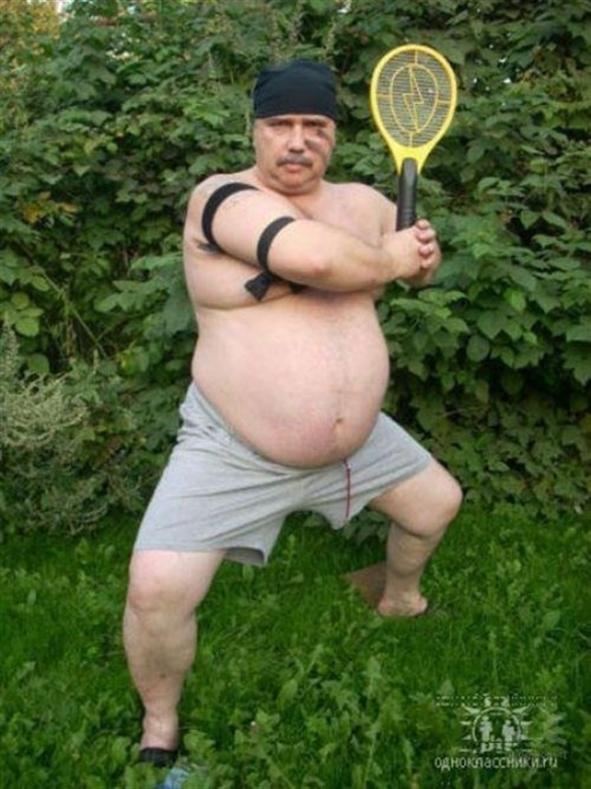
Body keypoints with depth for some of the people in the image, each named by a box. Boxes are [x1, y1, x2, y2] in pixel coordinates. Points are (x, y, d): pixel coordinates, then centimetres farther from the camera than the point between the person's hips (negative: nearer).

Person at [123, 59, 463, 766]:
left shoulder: (365, 203, 3)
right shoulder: (223, 196, -18)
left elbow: (415, 267, 20)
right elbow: (310, 255, -37)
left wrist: (425, 258, -5)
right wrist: (388, 260, -16)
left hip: (358, 439, 6)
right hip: (234, 453, -6)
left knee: (439, 501, 23)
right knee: (157, 590, -17)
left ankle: (400, 599, 57)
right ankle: (159, 723, 16)